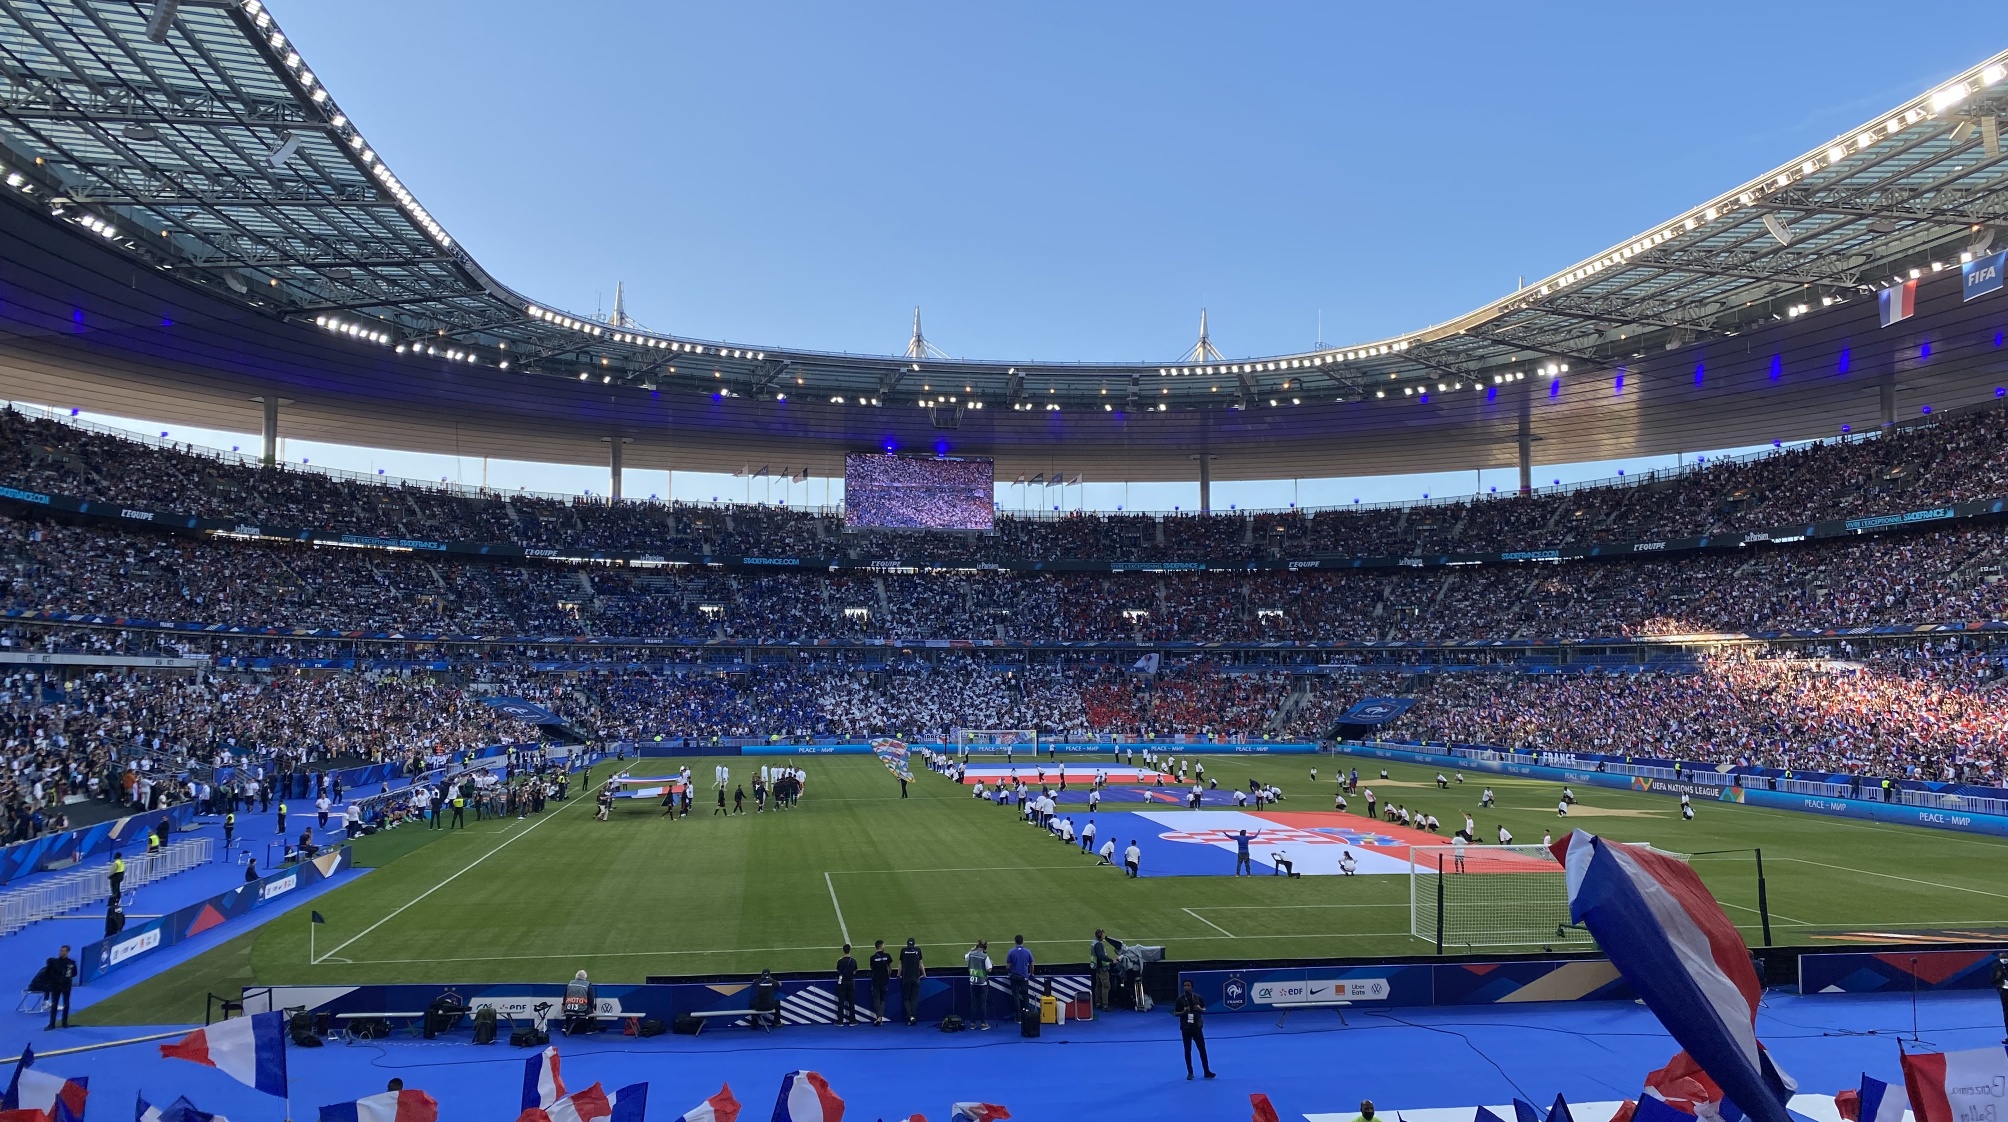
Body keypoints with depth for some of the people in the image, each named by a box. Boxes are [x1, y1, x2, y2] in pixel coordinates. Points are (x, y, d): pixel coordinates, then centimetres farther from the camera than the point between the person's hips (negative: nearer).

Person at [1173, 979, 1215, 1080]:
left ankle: (1207, 1072, 8)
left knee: (1202, 1049, 1)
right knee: (1187, 1050, 4)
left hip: (1197, 1027, 1)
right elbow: (1175, 1013, -1)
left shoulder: (1198, 998, -1)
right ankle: (1190, 1073, 13)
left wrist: (1199, 1009, -14)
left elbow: (1204, 1011, 8)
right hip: (1186, 1028, -1)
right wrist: (1184, 1012, -20)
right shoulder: (1180, 1000, -5)